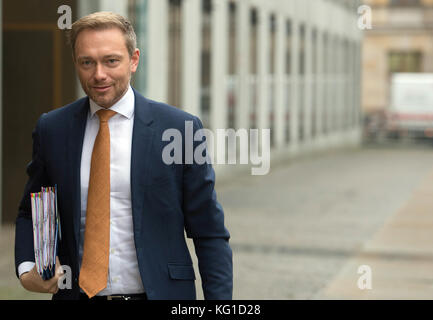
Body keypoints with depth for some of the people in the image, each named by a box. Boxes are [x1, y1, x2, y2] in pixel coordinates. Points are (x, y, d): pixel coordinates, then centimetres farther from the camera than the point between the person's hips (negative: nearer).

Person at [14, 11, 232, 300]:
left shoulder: (180, 128, -6)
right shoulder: (51, 129, 2)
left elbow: (210, 235, -4)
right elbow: (30, 214, 13)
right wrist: (26, 270, -6)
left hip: (159, 293, -2)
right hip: (77, 293, 2)